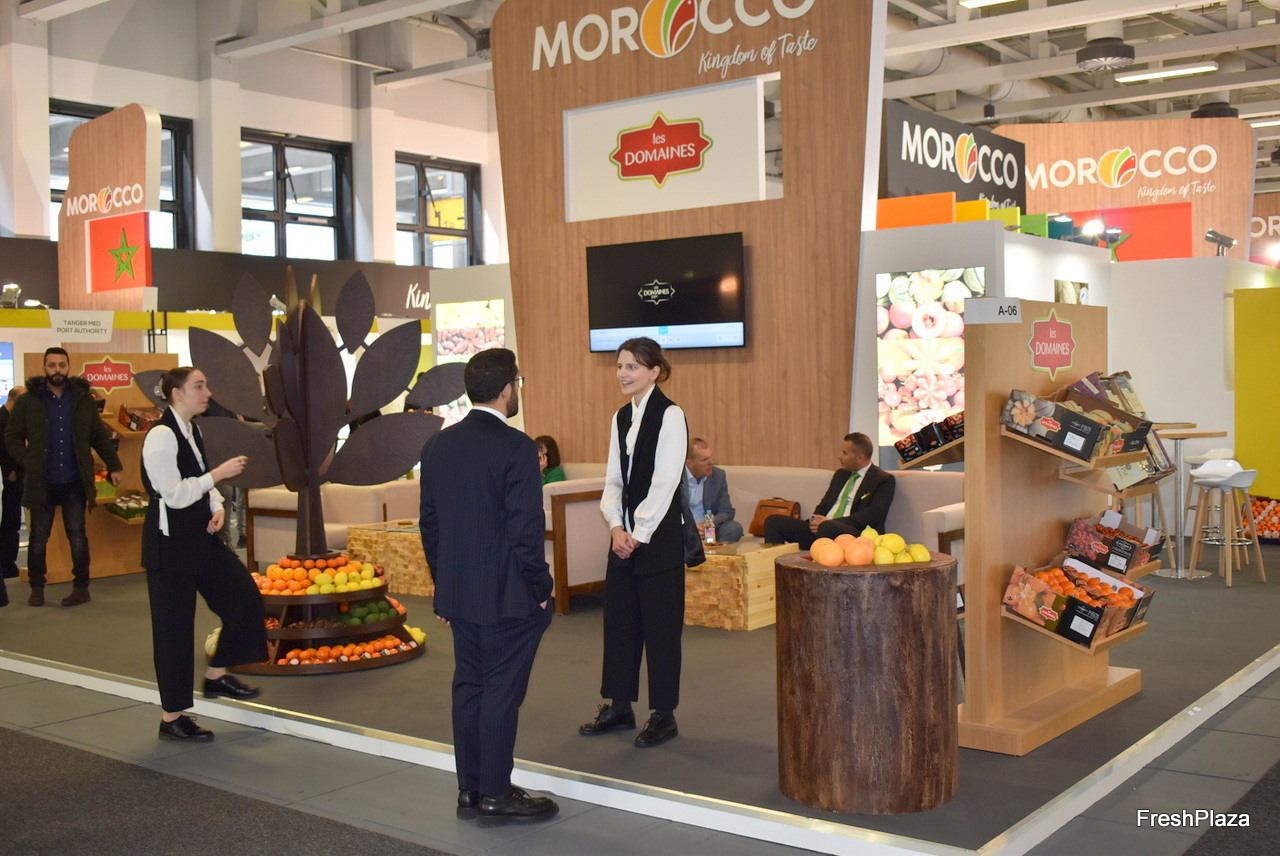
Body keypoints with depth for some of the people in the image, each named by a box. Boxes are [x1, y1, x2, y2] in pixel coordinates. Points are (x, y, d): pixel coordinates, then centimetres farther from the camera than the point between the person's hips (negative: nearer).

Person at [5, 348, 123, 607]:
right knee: (38, 537, 8)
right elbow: (12, 437, 5)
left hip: (75, 482, 0)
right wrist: (26, 462, -7)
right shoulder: (28, 401, 0)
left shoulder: (83, 399, 4)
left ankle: (81, 587, 12)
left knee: (77, 535, 5)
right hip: (41, 483, 0)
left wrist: (113, 466, 3)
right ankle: (37, 588, 19)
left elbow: (100, 437, 9)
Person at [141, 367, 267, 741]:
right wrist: (219, 473, -19)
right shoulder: (161, 436, -18)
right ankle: (172, 719, 13)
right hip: (170, 542, -9)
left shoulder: (191, 431, 9)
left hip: (200, 536, 9)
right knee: (174, 628, 0)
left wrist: (217, 507, 0)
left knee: (244, 595, 6)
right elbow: (174, 494, -22)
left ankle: (216, 675, 22)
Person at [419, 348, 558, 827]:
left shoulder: (438, 446, 5)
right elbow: (526, 529, -18)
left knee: (468, 688, 14)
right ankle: (496, 797, 11)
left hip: (459, 594, 7)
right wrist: (541, 590, -6)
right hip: (508, 597, -7)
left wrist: (444, 588, 18)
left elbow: (429, 523, 10)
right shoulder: (516, 447, -16)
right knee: (502, 693, 2)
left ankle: (470, 790, 23)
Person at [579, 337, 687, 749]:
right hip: (625, 535, 7)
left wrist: (638, 535, -13)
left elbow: (664, 482, -14)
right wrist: (616, 527, -3)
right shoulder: (621, 418, 12)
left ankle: (663, 715, 11)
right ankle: (619, 706, 24)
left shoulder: (670, 416, -11)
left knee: (660, 625, 1)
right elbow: (613, 479, 11)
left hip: (659, 537, -7)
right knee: (619, 619, 11)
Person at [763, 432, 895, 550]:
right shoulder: (841, 474, 23)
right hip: (820, 528, 8)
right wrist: (816, 521, -2)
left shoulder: (884, 480, -1)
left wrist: (829, 522, -17)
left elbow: (872, 515, -14)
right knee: (773, 521, -6)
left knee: (827, 527, -40)